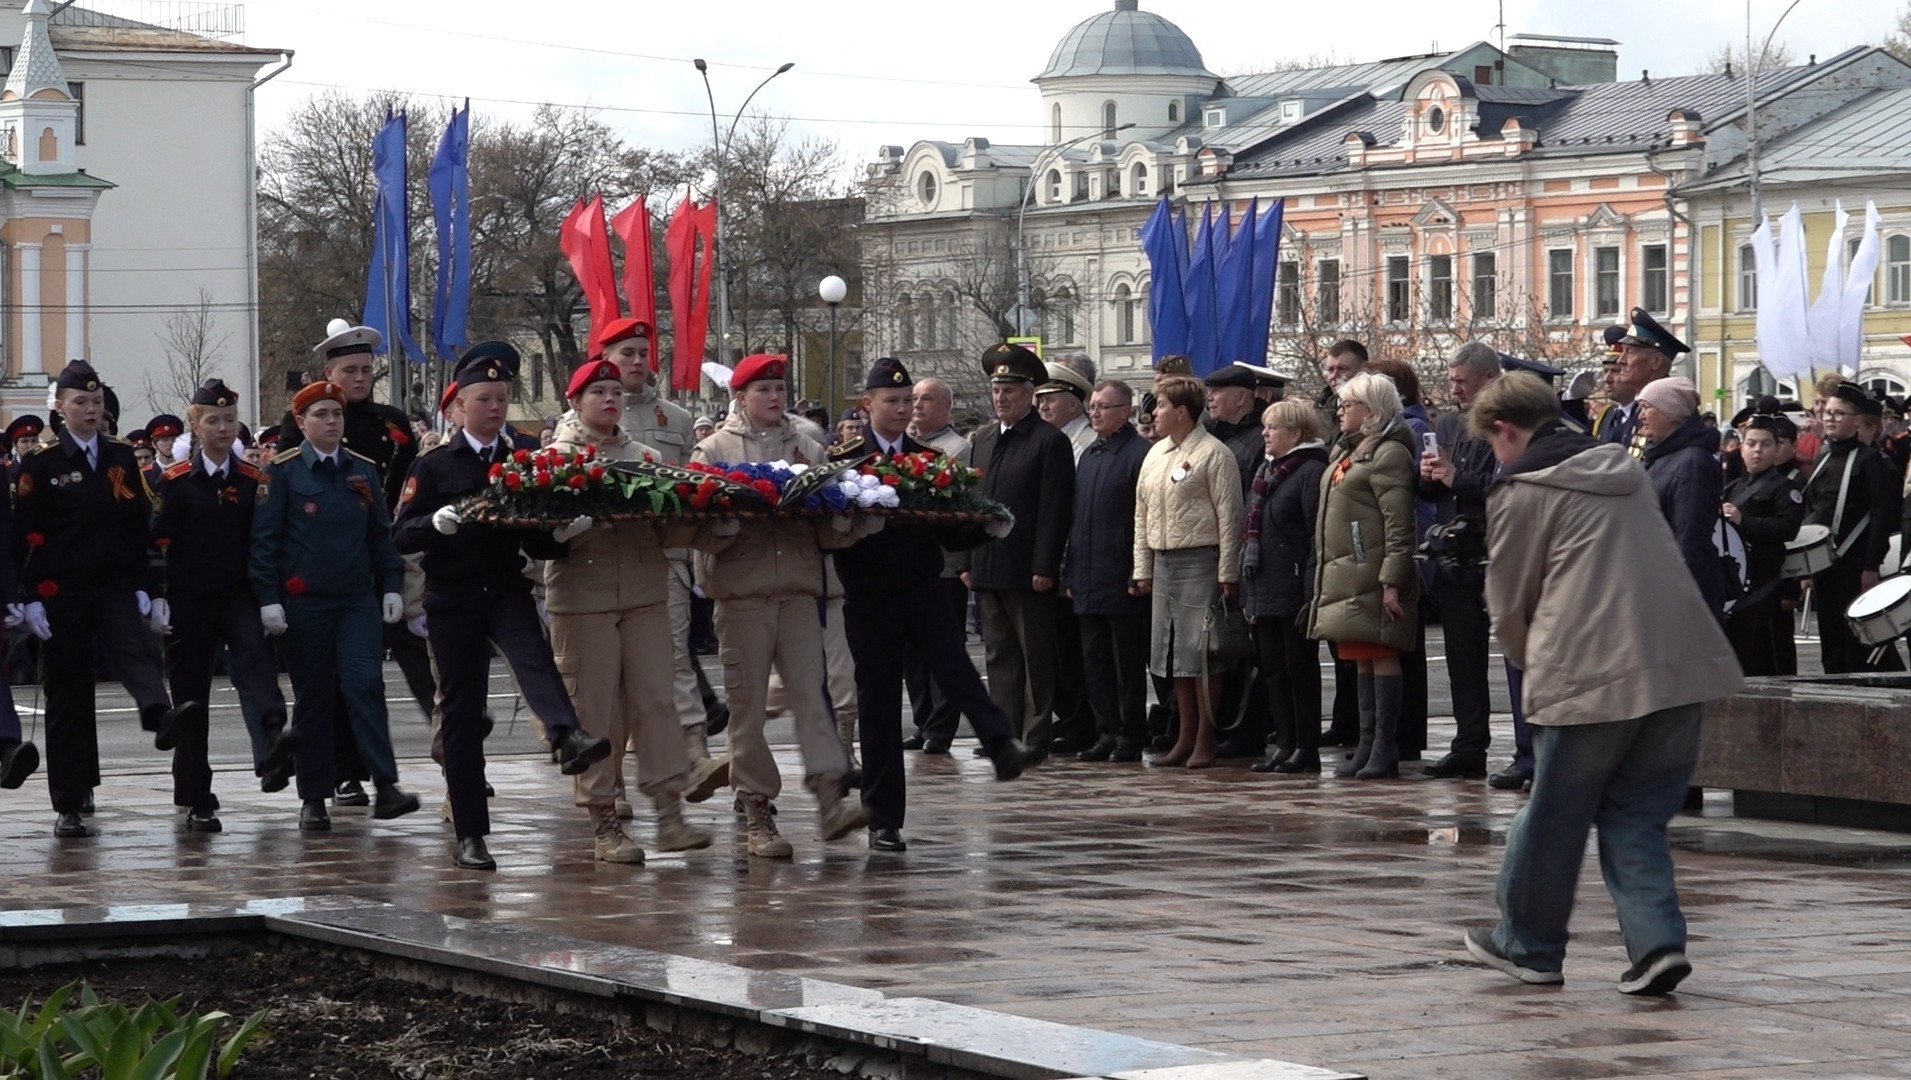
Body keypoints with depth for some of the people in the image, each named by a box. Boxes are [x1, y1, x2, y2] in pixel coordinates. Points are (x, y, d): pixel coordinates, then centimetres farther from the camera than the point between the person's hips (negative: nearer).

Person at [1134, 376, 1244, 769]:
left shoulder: (1213, 454, -8)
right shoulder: (1156, 454, 14)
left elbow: (1229, 515, -10)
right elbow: (1142, 513, 18)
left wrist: (1227, 574, -13)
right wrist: (1143, 569, 13)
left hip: (1199, 562, -8)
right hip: (1163, 563, 8)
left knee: (1201, 655, -5)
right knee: (1172, 656, 10)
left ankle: (1205, 742, 0)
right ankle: (1186, 737, 17)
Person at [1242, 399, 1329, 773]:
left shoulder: (1311, 472, -11)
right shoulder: (1266, 473, 18)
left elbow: (1319, 535, -16)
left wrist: (1312, 593, -21)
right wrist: (1247, 592, 13)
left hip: (1293, 591, -9)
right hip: (1265, 593, 9)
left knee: (1300, 668, -3)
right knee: (1273, 669, 9)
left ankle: (1306, 748, 2)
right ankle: (1284, 744, 13)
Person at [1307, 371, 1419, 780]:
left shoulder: (1388, 454, -10)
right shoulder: (1346, 452, 20)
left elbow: (1399, 526, -16)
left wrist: (1392, 582, -22)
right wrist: (1323, 579, 19)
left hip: (1371, 576, -9)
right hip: (1343, 574, 9)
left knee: (1380, 656, -6)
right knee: (1360, 660, 10)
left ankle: (1385, 750, -5)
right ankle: (1367, 744, 12)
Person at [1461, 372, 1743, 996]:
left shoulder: (1520, 492, 1)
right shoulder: (1625, 472, 21)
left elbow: (1509, 605, 5)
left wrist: (1535, 664, 25)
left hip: (1590, 675, -6)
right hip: (1684, 664, 6)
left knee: (1554, 814, 10)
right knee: (1637, 814, 12)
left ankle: (1527, 946, 23)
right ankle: (1657, 943, -3)